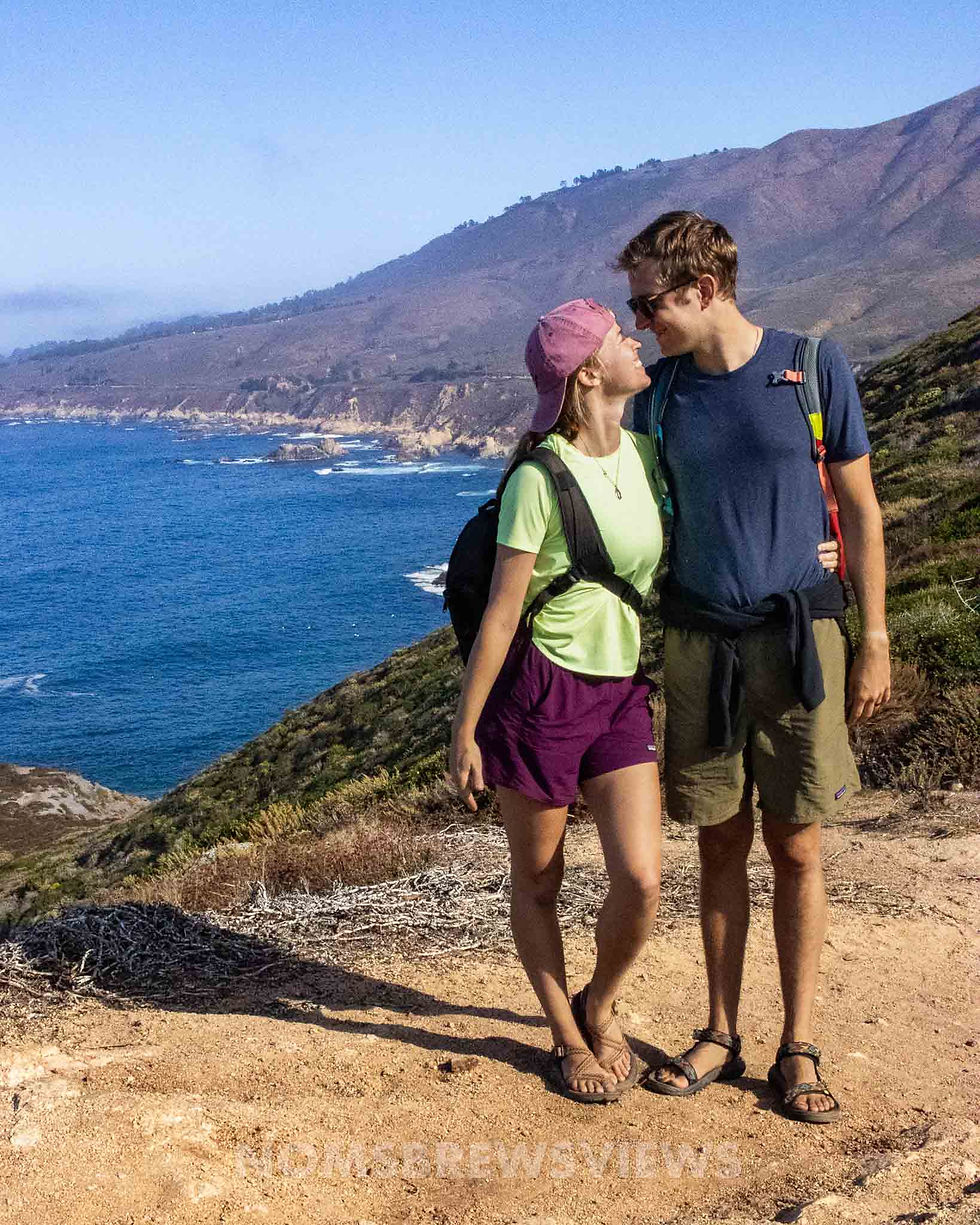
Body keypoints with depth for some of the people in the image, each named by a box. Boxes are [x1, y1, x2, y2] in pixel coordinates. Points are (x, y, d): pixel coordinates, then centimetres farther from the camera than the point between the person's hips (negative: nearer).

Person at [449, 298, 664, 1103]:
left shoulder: (645, 453, 5)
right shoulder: (541, 479, -14)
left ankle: (598, 1008, 24)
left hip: (625, 691, 5)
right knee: (537, 883, 9)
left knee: (642, 881, -5)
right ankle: (568, 1038, 31)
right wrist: (464, 728, -8)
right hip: (542, 689, -5)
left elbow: (675, 562, 18)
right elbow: (501, 612, -12)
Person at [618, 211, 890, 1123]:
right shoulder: (661, 391, 5)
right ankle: (720, 1035, 22)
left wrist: (874, 642, -1)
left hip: (796, 637, -2)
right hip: (698, 640, 3)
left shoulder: (813, 366, -3)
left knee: (795, 849, 3)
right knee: (720, 845, 9)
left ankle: (798, 1050, 16)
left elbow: (860, 508, 0)